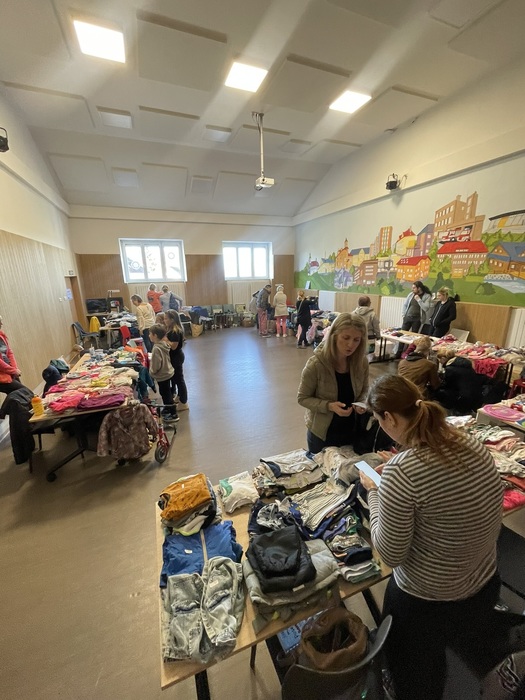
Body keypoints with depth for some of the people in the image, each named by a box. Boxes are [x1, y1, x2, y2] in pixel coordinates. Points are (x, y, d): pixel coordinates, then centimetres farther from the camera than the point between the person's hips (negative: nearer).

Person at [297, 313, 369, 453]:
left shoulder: (362, 362, -11)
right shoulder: (316, 364, -25)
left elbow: (364, 391, 5)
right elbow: (302, 398, -16)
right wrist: (329, 406, -29)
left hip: (351, 430, 4)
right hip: (322, 431, -4)